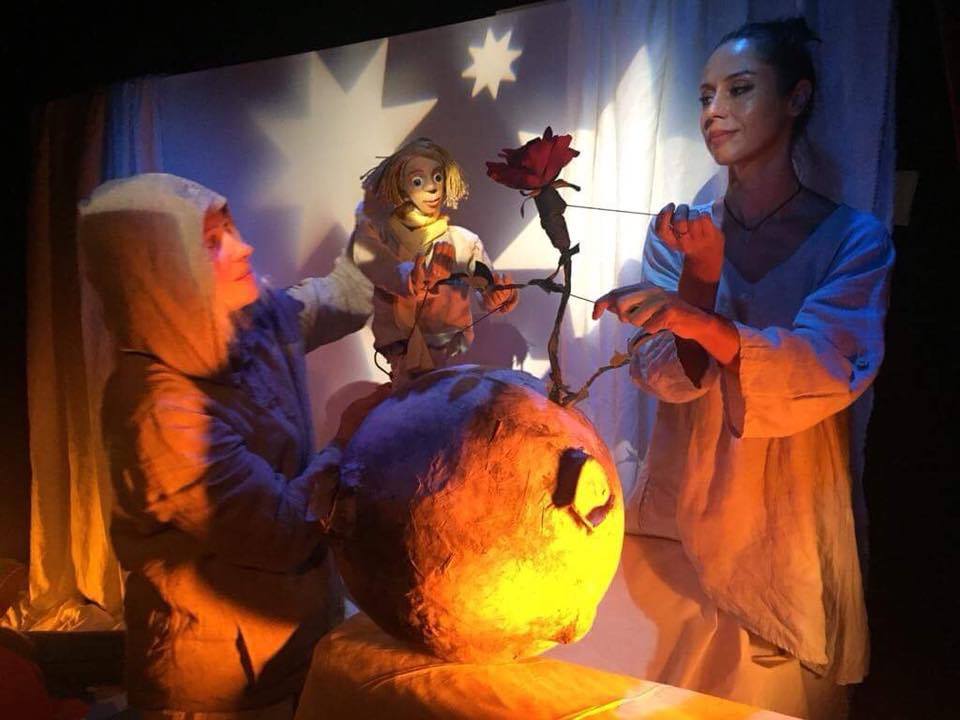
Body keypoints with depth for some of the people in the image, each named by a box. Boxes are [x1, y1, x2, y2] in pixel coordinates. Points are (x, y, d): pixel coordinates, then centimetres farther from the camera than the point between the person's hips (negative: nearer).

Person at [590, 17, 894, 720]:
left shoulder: (855, 238, -7)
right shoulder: (679, 233, 0)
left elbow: (833, 368, -22)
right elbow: (666, 378, -7)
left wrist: (701, 320, -38)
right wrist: (701, 272, -23)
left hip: (792, 529, -2)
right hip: (683, 518, 2)